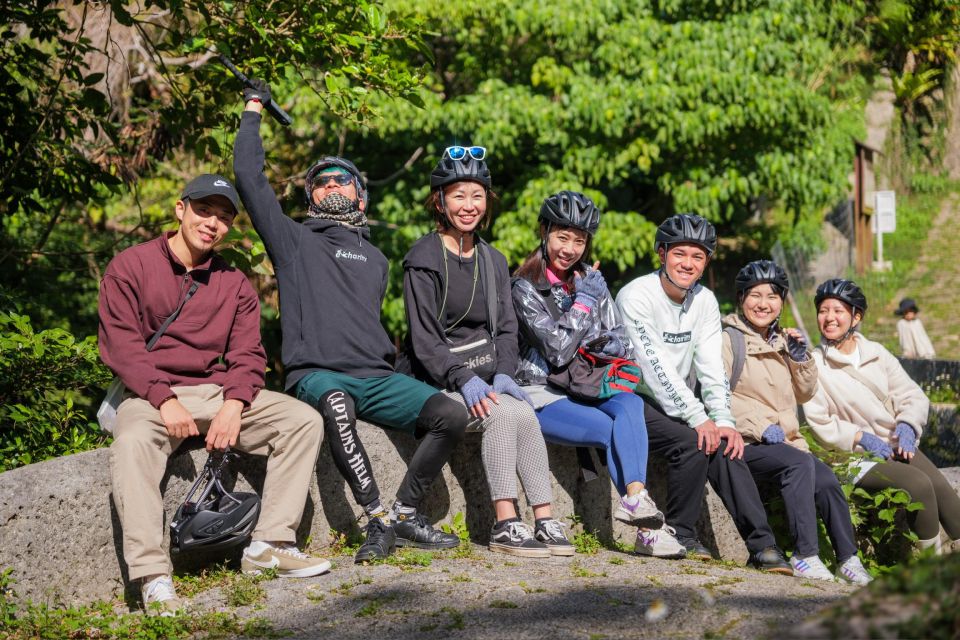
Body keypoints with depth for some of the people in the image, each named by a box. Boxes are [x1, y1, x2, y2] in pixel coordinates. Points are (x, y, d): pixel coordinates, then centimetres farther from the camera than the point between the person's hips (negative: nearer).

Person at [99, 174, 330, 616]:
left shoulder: (234, 284, 14)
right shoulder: (130, 267, 2)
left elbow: (248, 354, 6)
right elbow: (119, 345, -8)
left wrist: (234, 403, -15)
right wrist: (165, 400, -21)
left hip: (217, 392, 4)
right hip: (150, 394, -4)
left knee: (303, 419, -13)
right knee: (132, 442, -38)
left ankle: (269, 545, -13)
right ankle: (153, 579, -39)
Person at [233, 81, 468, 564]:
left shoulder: (374, 259, 27)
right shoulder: (294, 240, 14)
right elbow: (249, 175, 8)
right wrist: (253, 109, 17)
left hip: (375, 376, 5)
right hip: (317, 374, -4)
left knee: (451, 414, -20)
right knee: (336, 404, -40)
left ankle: (405, 513, -10)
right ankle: (379, 520, -37)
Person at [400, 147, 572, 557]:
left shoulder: (492, 261, 16)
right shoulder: (423, 259, -4)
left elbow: (506, 327, 12)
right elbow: (424, 338, -10)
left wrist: (503, 373, -7)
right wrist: (464, 379, -21)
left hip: (486, 376, 5)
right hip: (438, 381, -5)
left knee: (524, 414, -25)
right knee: (502, 414, -30)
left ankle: (544, 521, -27)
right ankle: (506, 526, -29)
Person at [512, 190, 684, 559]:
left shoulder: (592, 281, 12)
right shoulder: (526, 287, -5)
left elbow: (621, 344, 10)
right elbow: (558, 351, -14)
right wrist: (583, 304, -8)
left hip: (589, 389, 5)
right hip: (542, 396, -4)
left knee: (630, 403, -30)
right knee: (617, 431, -28)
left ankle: (635, 500, -43)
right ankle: (647, 529, -30)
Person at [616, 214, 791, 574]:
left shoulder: (705, 301, 6)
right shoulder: (635, 296, -14)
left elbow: (711, 368, -1)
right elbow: (655, 367, -22)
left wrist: (723, 420, -16)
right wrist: (697, 417, -27)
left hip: (677, 406, 6)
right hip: (634, 400, -5)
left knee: (723, 443, -19)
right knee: (692, 441, -28)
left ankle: (762, 545, -22)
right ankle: (681, 534, -13)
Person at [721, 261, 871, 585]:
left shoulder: (781, 340, 20)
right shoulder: (728, 339, -1)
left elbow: (804, 395, 23)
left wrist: (800, 359, 5)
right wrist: (760, 428, -19)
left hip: (785, 442, 6)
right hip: (744, 443, -6)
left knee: (827, 479, -20)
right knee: (800, 463, -32)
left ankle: (848, 559, -11)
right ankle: (805, 555, -30)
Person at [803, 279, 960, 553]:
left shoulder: (876, 353, 9)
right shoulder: (814, 364, -5)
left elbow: (913, 395, 10)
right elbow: (817, 423, -10)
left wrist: (907, 425, -10)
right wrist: (861, 437, -18)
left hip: (897, 445, 5)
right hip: (858, 457, -5)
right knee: (919, 484, -26)